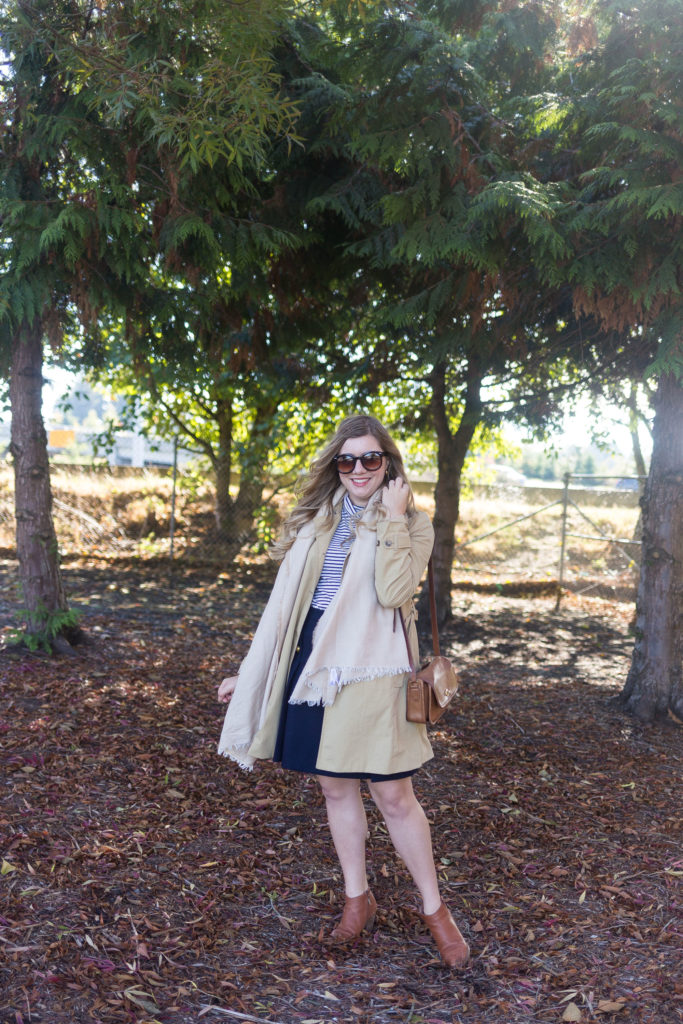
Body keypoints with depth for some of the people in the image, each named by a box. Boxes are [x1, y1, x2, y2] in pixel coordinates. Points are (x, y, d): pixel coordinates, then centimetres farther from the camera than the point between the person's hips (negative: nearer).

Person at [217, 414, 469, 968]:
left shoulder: (411, 523, -1)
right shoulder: (317, 519, 11)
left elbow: (393, 592, -20)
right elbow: (285, 602, 15)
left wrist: (392, 518, -16)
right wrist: (249, 672, 15)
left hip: (371, 672, -4)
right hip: (315, 666, 5)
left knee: (393, 795, -1)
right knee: (336, 787, 13)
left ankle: (435, 909, 19)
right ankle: (358, 899, 31)